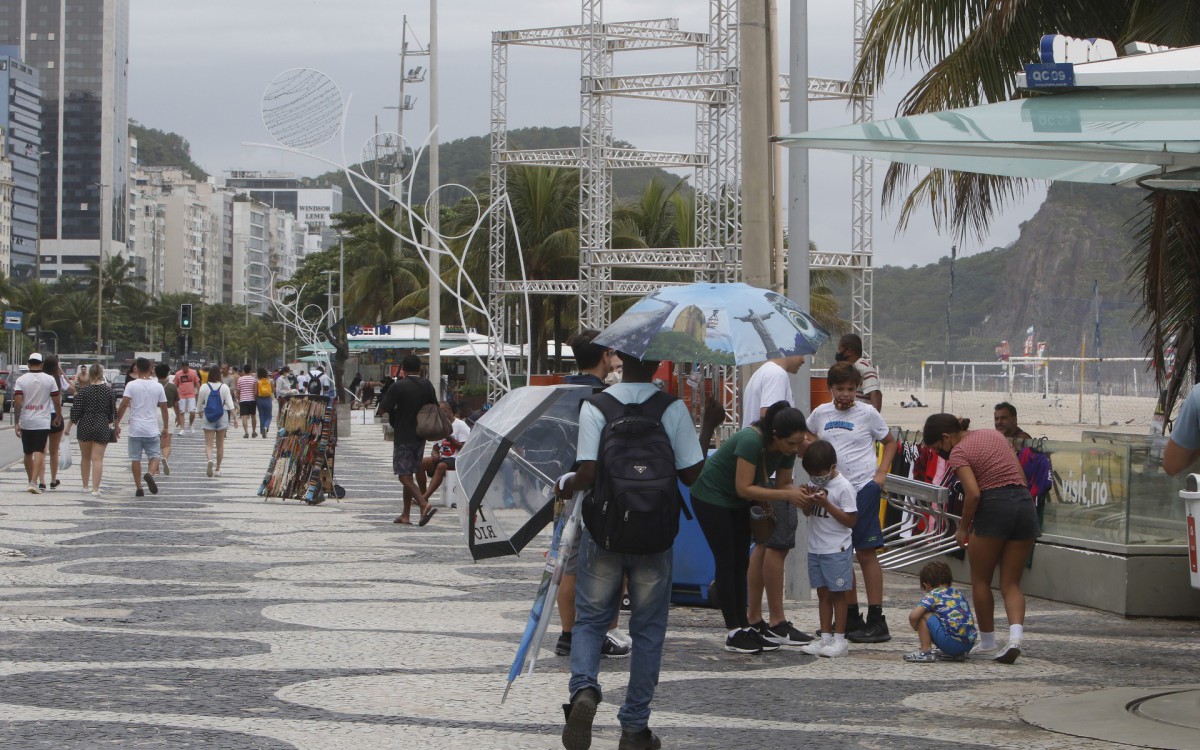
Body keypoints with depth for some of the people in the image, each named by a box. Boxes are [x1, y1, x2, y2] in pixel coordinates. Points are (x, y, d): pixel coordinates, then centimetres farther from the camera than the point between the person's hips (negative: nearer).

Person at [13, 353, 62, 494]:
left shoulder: (21, 380, -1)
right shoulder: (50, 380, -1)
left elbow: (17, 403, -8)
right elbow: (57, 401, 2)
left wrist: (17, 422, -5)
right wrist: (59, 417, 18)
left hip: (25, 422, 2)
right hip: (43, 422, -2)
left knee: (28, 453, 15)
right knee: (39, 452, -8)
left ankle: (30, 480, 28)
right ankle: (34, 482, -21)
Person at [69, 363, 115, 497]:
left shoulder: (83, 391, -6)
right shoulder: (109, 391, -1)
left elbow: (76, 410, -8)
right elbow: (113, 411, 8)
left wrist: (73, 421, 8)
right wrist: (110, 422, 25)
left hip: (85, 426, 0)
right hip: (102, 428, 0)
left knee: (85, 457, 17)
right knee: (98, 459, -2)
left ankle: (85, 486, 26)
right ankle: (95, 489, -11)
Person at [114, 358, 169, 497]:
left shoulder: (131, 385, -5)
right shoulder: (158, 386, 2)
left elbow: (123, 405, -11)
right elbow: (164, 408, 6)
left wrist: (117, 424, -3)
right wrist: (166, 427, 17)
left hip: (135, 429, -1)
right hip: (152, 429, 1)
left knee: (135, 458, 7)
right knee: (154, 456, 10)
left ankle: (139, 488, 6)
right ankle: (150, 474, -20)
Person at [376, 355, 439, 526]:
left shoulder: (398, 386, -13)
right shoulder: (427, 386, 5)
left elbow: (381, 410, -12)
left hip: (403, 436, -6)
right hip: (420, 435, 6)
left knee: (404, 476, -5)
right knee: (409, 475, 14)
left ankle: (425, 505, -25)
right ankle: (405, 515, 16)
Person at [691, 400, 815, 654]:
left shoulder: (787, 449, -11)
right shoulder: (752, 441, -34)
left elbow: (783, 483, -3)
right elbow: (744, 488, -33)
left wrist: (800, 493, -25)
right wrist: (787, 495, -36)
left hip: (737, 504, 8)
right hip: (711, 497, -8)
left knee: (741, 563, 6)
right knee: (726, 562, -7)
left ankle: (744, 626, 10)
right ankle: (734, 633, -5)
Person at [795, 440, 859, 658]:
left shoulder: (843, 487, -14)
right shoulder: (815, 484, 6)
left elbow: (850, 520, -15)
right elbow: (807, 513, 14)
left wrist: (826, 503, -21)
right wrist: (809, 502, -9)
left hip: (836, 550, -7)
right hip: (816, 548, 7)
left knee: (837, 593, 1)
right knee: (822, 593, 10)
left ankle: (839, 640, 6)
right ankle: (825, 637, 16)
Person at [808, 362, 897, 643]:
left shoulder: (867, 413, -2)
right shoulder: (820, 414, 7)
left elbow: (890, 443, 8)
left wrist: (881, 473, -5)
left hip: (863, 489, -5)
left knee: (866, 553, -6)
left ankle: (876, 621, -3)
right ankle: (851, 618, 18)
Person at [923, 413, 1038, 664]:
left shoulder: (958, 452, -3)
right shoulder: (995, 435, 18)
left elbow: (973, 493, -15)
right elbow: (1022, 477, 15)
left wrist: (963, 528, -4)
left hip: (994, 508, -6)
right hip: (1025, 504, 6)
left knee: (980, 581, 12)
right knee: (1011, 583, 8)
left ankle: (987, 643, 18)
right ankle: (1015, 636, -14)